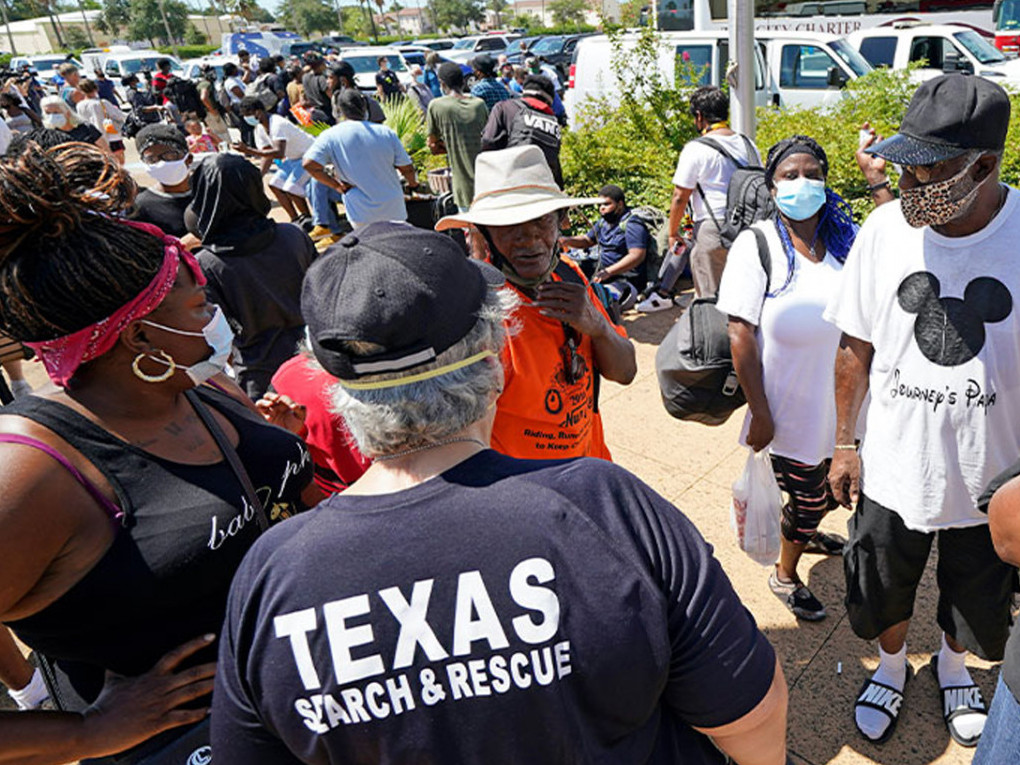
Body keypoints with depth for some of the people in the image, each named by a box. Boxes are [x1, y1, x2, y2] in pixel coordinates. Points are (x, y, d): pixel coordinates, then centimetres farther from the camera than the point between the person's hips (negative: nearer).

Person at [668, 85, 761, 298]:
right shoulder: (747, 145, 12)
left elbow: (680, 197, -9)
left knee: (710, 295, 1)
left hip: (712, 229, -6)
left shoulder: (696, 149, -9)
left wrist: (673, 232, 2)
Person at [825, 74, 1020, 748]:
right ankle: (892, 668, 51)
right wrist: (845, 445, 1)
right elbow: (856, 349, -1)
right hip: (893, 470, 1)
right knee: (886, 597, 21)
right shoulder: (886, 230, -11)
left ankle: (952, 666, 55)